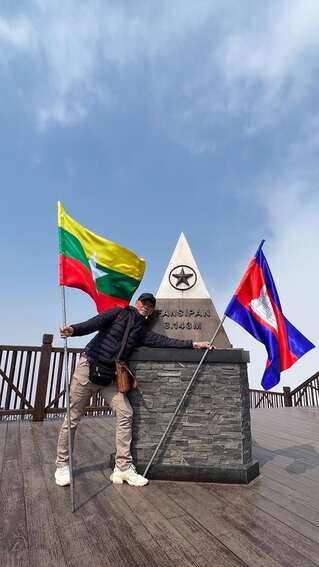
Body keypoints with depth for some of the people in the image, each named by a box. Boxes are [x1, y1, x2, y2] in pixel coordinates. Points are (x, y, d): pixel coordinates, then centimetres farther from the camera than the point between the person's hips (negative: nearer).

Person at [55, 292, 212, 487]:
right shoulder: (119, 313, -1)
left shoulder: (142, 332, 10)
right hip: (88, 368, -4)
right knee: (73, 418, 3)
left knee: (126, 413, -7)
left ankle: (123, 467, 3)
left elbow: (166, 341, 1)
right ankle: (62, 465, 22)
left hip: (109, 377, 4)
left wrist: (194, 344, -6)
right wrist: (73, 329, -34)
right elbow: (94, 323, -15)